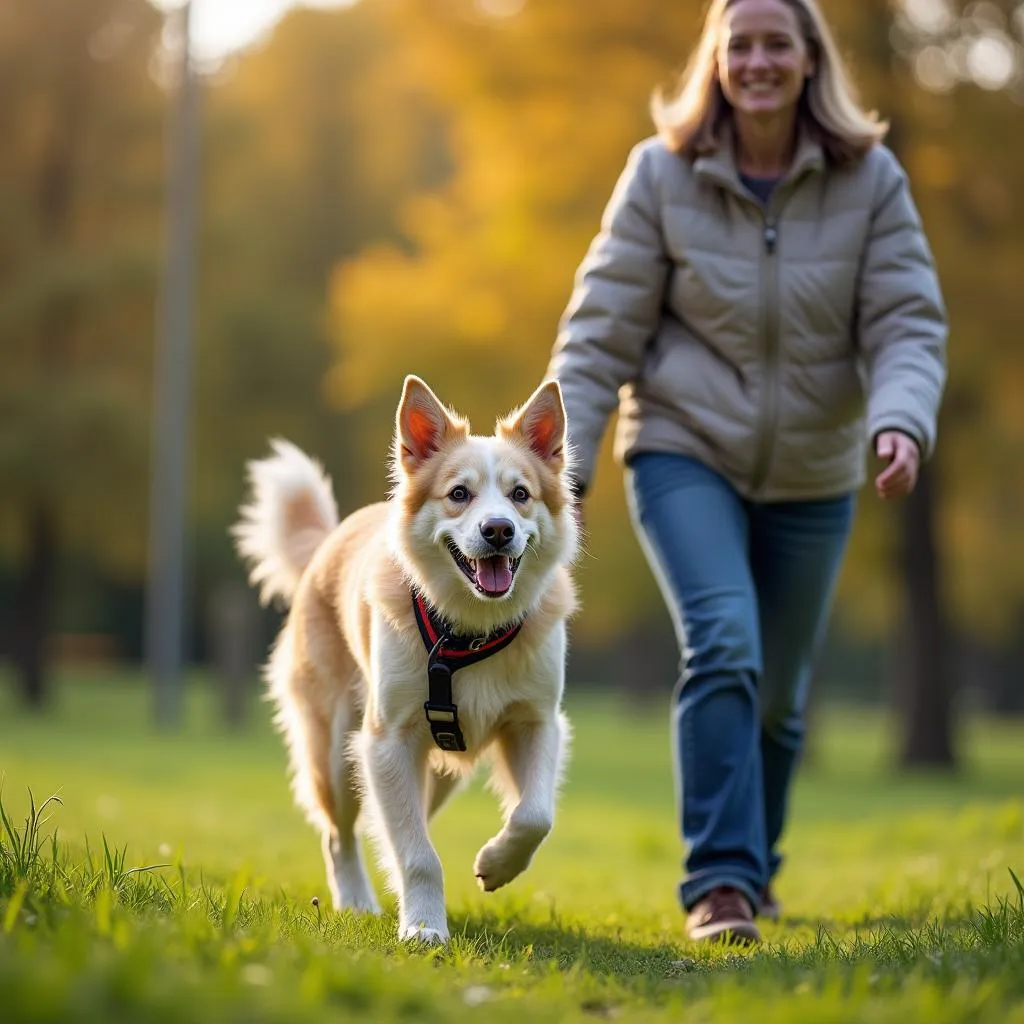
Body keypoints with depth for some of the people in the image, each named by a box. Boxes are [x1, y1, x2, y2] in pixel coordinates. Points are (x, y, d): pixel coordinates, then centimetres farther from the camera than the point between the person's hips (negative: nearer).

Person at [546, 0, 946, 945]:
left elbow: (908, 322, -10)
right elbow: (602, 328, -7)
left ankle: (750, 873, 37)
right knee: (723, 646, -24)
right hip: (685, 451, -2)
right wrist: (562, 461, -12)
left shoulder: (870, 179, -7)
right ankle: (720, 884, -19)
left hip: (811, 475, 2)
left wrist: (902, 421, -30)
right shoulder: (662, 173, -8)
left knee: (778, 696, 12)